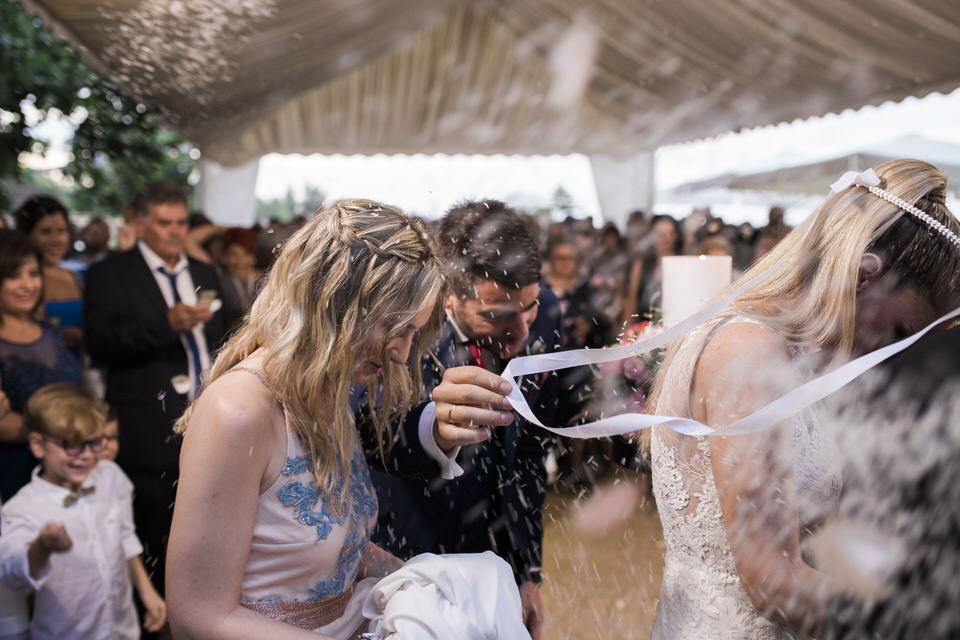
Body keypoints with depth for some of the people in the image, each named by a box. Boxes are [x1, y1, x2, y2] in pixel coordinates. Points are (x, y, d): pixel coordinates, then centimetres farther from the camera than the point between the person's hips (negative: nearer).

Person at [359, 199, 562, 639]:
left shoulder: (542, 313, -12)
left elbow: (531, 449, -1)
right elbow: (376, 435, -42)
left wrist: (528, 572, 4)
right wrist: (433, 429, -65)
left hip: (498, 552, 4)